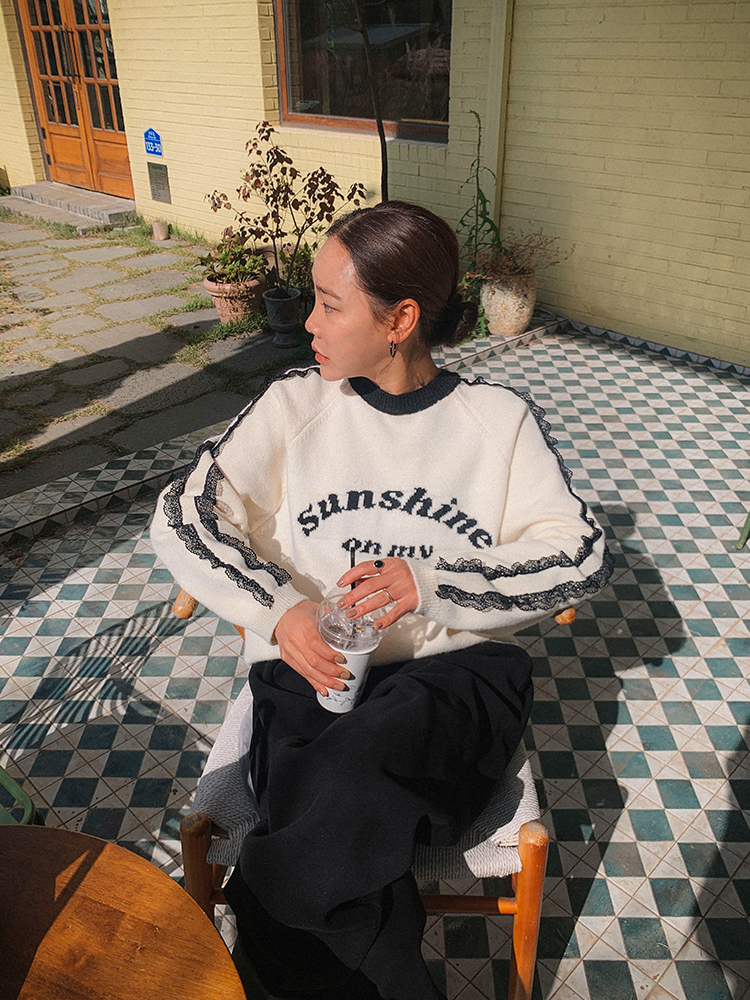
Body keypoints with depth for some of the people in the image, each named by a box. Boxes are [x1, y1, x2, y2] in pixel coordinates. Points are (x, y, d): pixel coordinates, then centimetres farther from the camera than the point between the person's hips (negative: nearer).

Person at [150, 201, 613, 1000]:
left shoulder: (500, 419, 2)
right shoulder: (293, 406, 6)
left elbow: (581, 555, -3)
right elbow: (181, 516, 2)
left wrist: (433, 584, -18)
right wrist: (275, 607, -15)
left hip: (457, 669, -1)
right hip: (317, 666, 2)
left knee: (357, 766, -33)